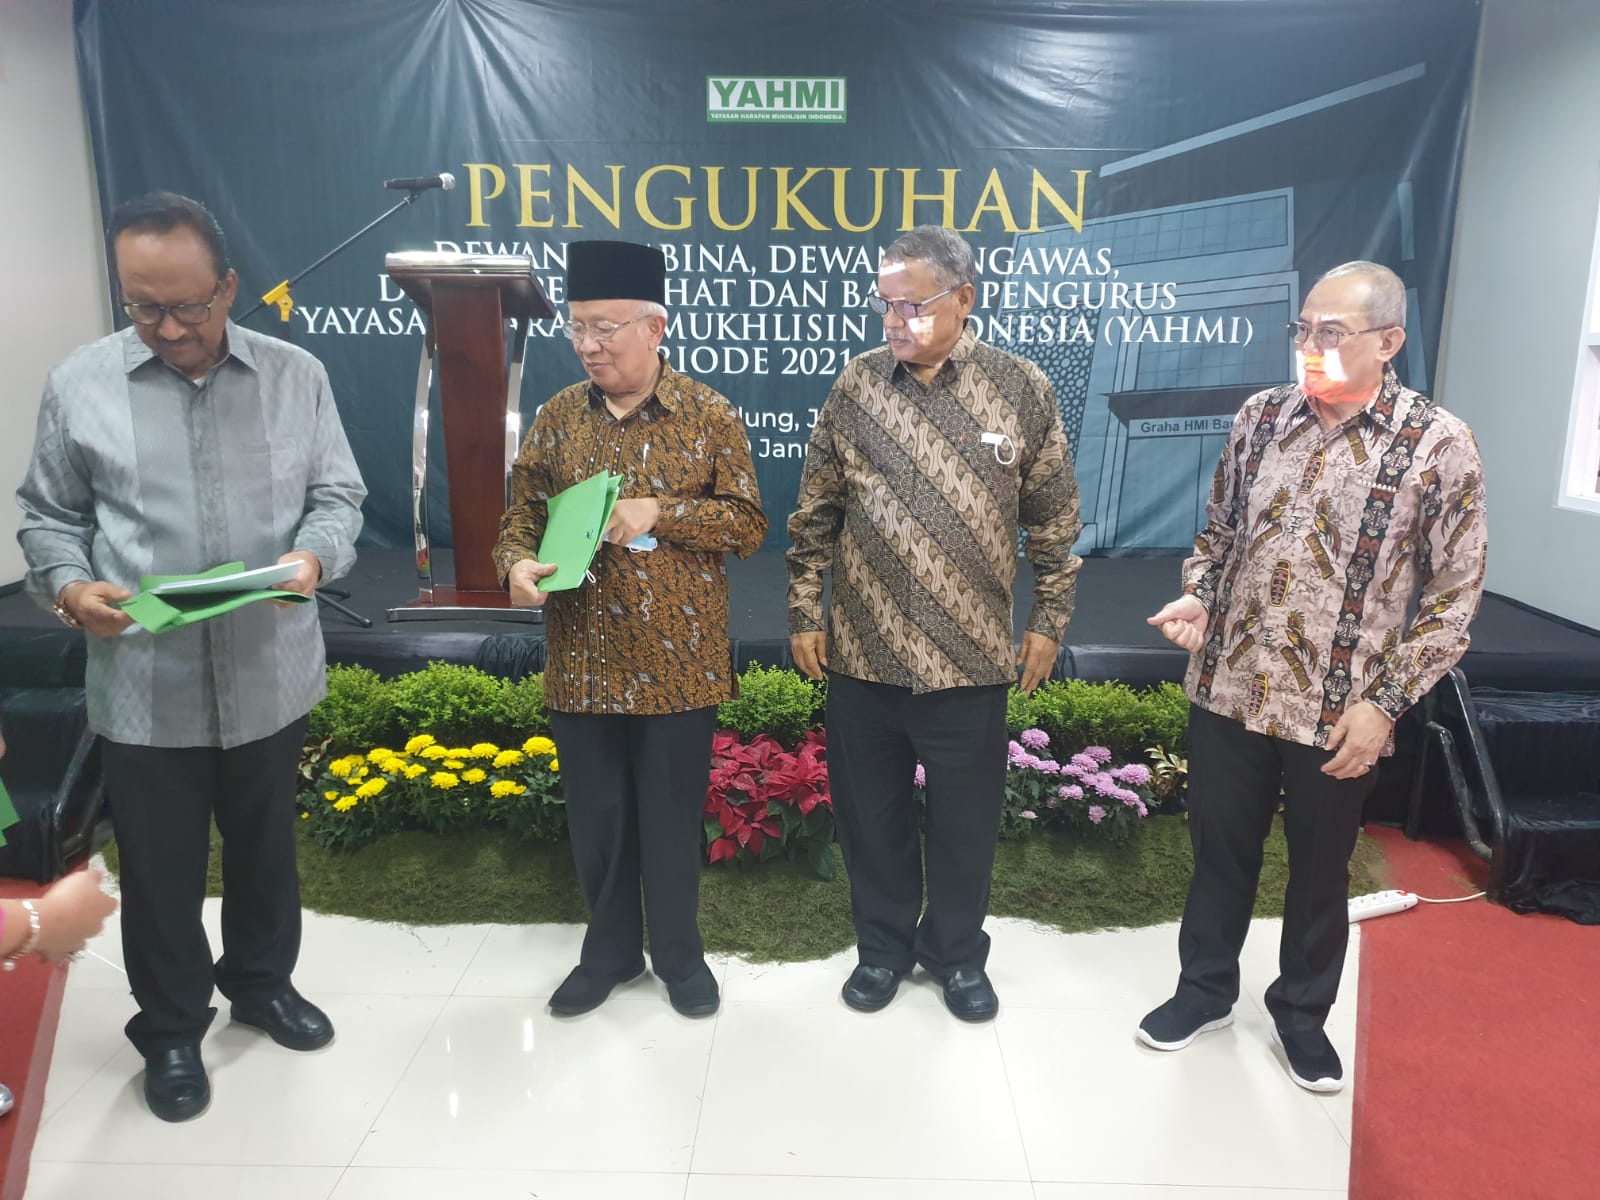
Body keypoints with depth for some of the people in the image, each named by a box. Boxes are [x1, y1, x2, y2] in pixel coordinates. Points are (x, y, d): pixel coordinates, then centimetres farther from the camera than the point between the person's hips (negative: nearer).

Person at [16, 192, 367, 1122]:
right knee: (160, 867, 12)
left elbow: (338, 495, 2)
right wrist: (68, 586, -14)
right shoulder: (80, 385, -1)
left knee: (266, 845, 19)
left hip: (270, 674, 1)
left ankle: (263, 982, 44)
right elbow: (48, 514, 6)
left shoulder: (297, 375, 0)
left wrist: (312, 557, -19)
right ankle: (172, 1030, 35)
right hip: (144, 684, -1)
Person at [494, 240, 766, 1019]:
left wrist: (660, 513, -18)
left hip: (677, 663, -2)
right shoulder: (558, 416, 5)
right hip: (582, 663, 3)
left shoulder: (709, 415, -3)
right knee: (595, 818, 14)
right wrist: (517, 563, -15)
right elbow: (522, 513, 7)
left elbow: (748, 523, -5)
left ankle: (679, 954, 31)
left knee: (672, 816, 11)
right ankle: (610, 949, 35)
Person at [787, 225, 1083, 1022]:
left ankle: (956, 951, 36)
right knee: (870, 813, 15)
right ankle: (883, 944, 37)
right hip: (861, 656, 2)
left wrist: (1049, 620, 2)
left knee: (966, 820, 13)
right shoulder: (855, 385, 0)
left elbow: (1053, 519, 3)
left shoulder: (1021, 388, -4)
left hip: (970, 659, -1)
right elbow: (815, 514, 6)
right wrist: (803, 613, 5)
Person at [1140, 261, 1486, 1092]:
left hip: (1338, 711, -3)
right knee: (1219, 851, 17)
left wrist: (1386, 701, -12)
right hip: (1228, 688, 3)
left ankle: (1302, 1011, 39)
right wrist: (1197, 596, -7)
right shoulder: (1261, 415, 1)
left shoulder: (1437, 444, -10)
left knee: (1320, 871, 16)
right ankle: (1205, 989, 38)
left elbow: (1454, 595, -7)